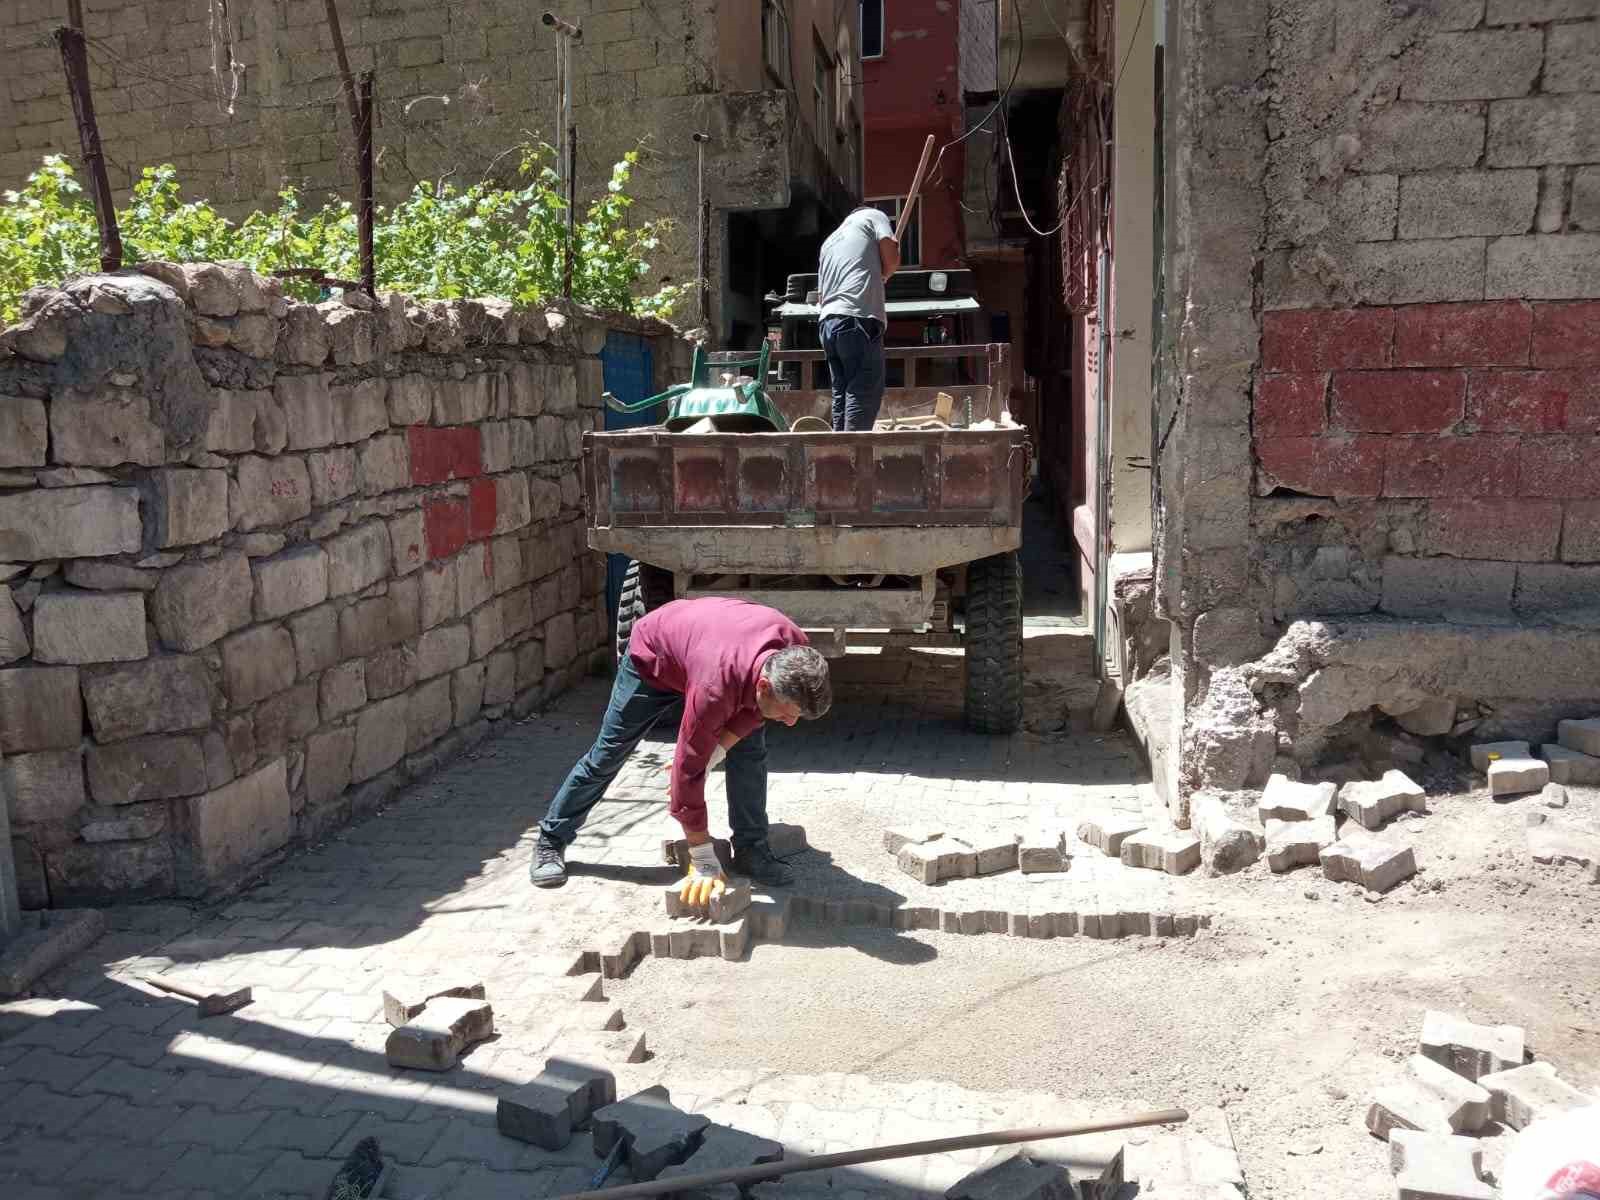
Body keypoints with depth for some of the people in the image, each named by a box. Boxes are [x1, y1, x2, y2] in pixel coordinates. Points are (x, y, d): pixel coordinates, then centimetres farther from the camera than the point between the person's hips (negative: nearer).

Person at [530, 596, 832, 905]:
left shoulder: (796, 654, -31)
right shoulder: (715, 687, -48)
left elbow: (754, 709, -10)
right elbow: (689, 769, -38)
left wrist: (714, 753, -23)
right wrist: (703, 862, -32)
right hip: (653, 658, -5)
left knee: (750, 749, -9)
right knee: (608, 755, 5)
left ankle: (751, 851, 3)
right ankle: (551, 841, 23)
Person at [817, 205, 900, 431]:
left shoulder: (829, 241, 31)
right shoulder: (872, 215, 14)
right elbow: (892, 259, 0)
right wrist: (880, 277, 19)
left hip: (827, 321, 7)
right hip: (859, 319, -7)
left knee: (842, 394, 8)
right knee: (864, 394, -11)